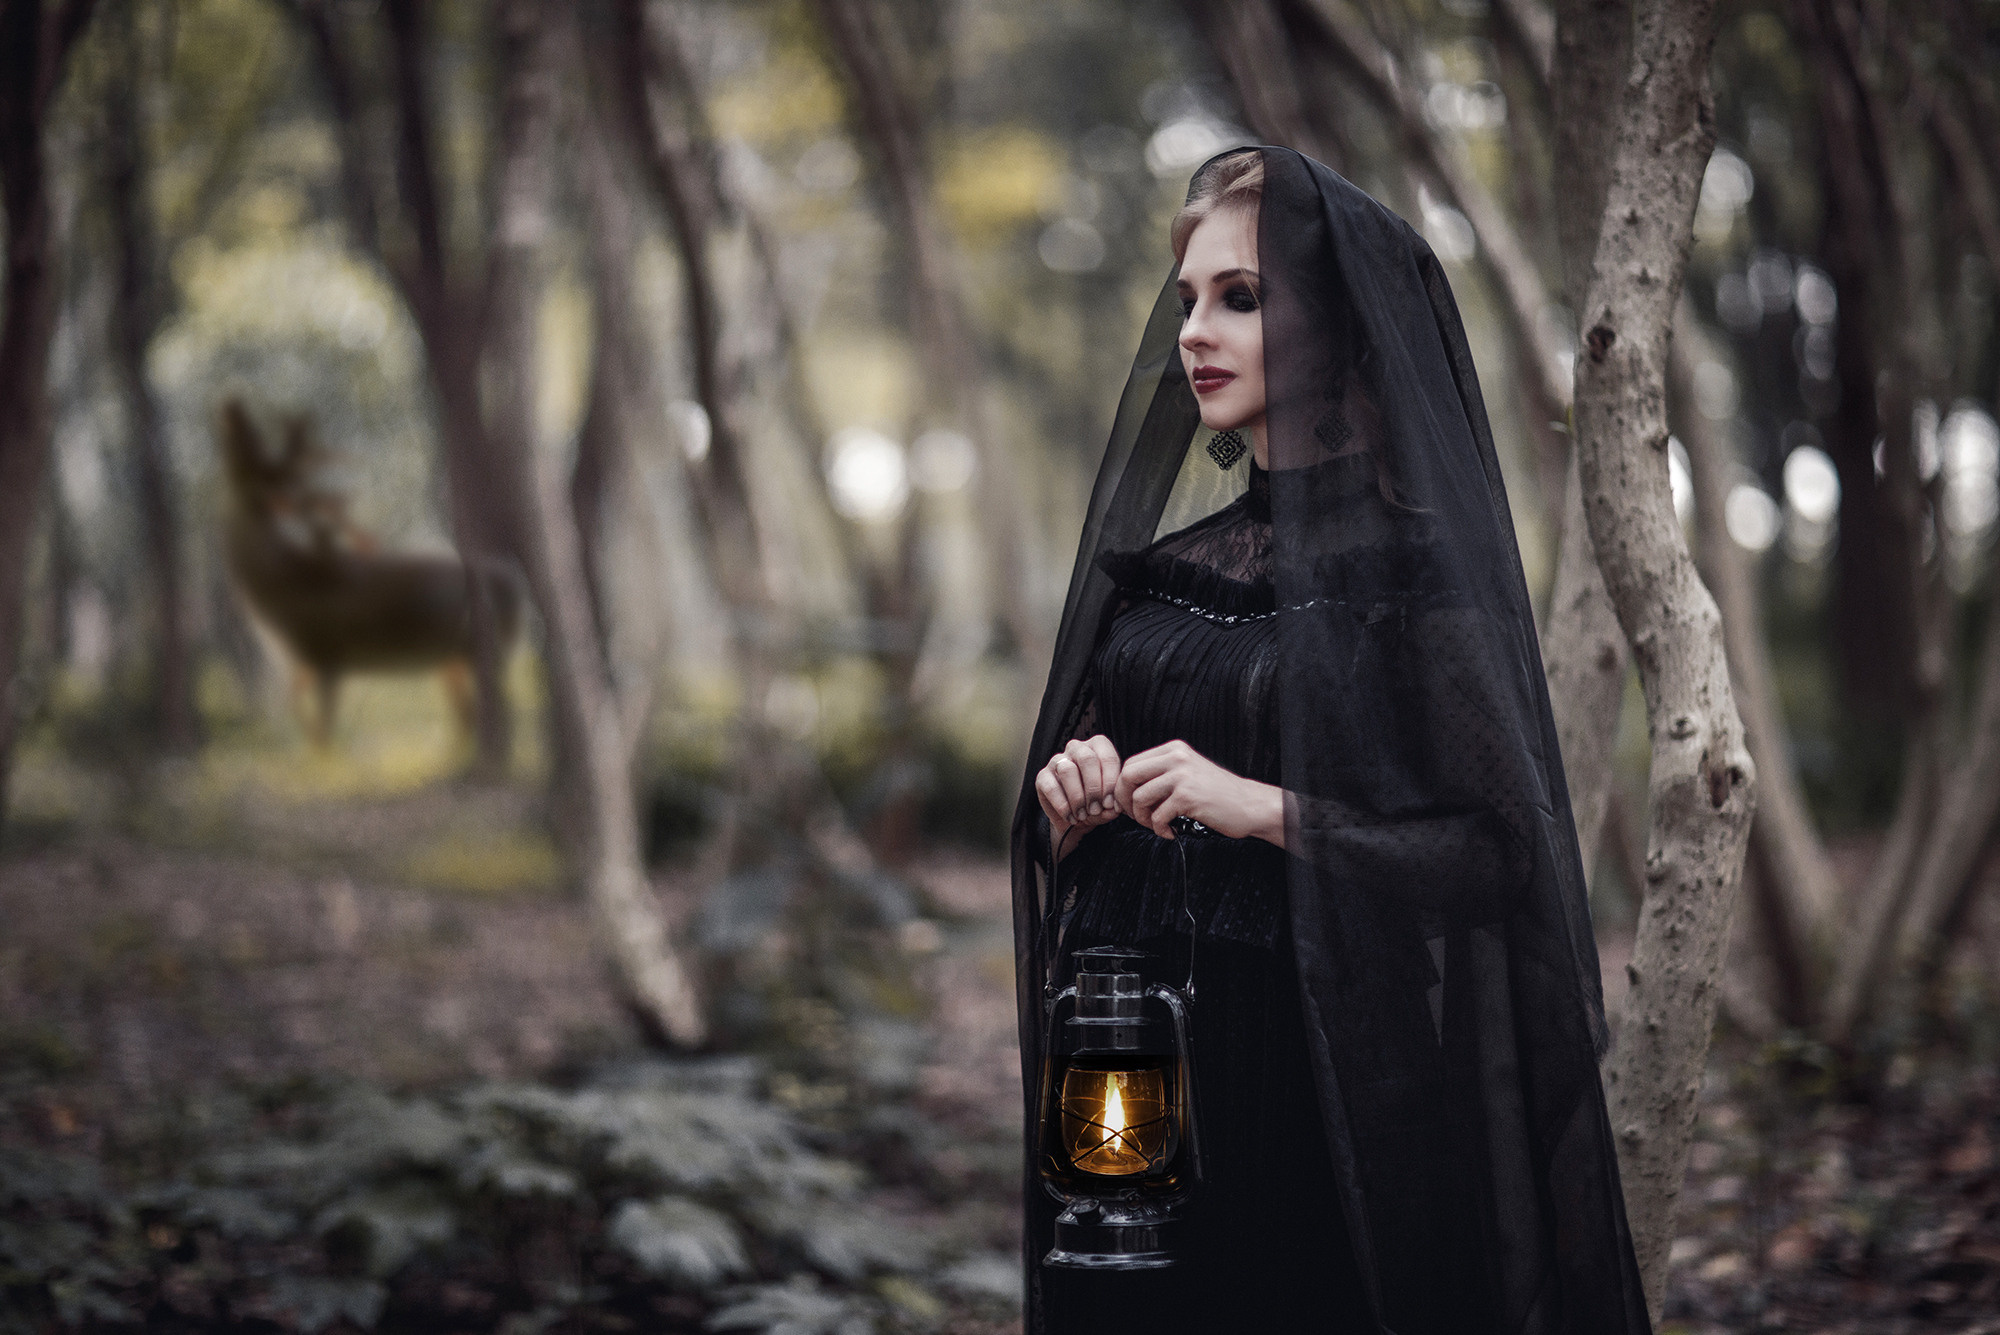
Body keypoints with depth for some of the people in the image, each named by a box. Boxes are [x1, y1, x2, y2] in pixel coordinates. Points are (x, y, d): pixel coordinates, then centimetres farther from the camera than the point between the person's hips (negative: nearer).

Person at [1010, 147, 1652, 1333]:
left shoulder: (1416, 558, -8)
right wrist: (1070, 808, -5)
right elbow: (1068, 828, 17)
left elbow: (1504, 846, -13)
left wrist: (1263, 808, -20)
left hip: (1325, 1087, -6)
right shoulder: (1160, 555, 11)